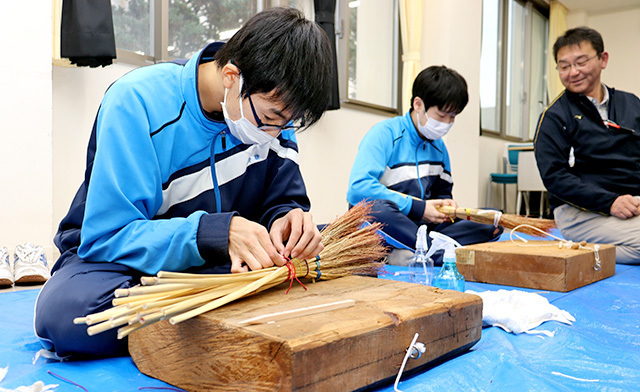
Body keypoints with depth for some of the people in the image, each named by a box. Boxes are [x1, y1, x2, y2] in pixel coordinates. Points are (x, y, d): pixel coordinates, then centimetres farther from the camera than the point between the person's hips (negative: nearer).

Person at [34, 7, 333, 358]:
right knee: (67, 310, -37)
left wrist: (288, 219, -26)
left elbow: (283, 200, 0)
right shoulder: (136, 101, -22)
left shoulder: (272, 106, -7)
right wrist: (218, 232, -38)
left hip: (223, 263, 4)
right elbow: (107, 237, -24)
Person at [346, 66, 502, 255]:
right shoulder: (384, 134, -9)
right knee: (378, 207, -41)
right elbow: (358, 189, -22)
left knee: (491, 228, -8)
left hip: (421, 227, 7)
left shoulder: (438, 145, 15)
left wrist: (446, 204, 0)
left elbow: (443, 191, 27)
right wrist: (418, 208, -19)